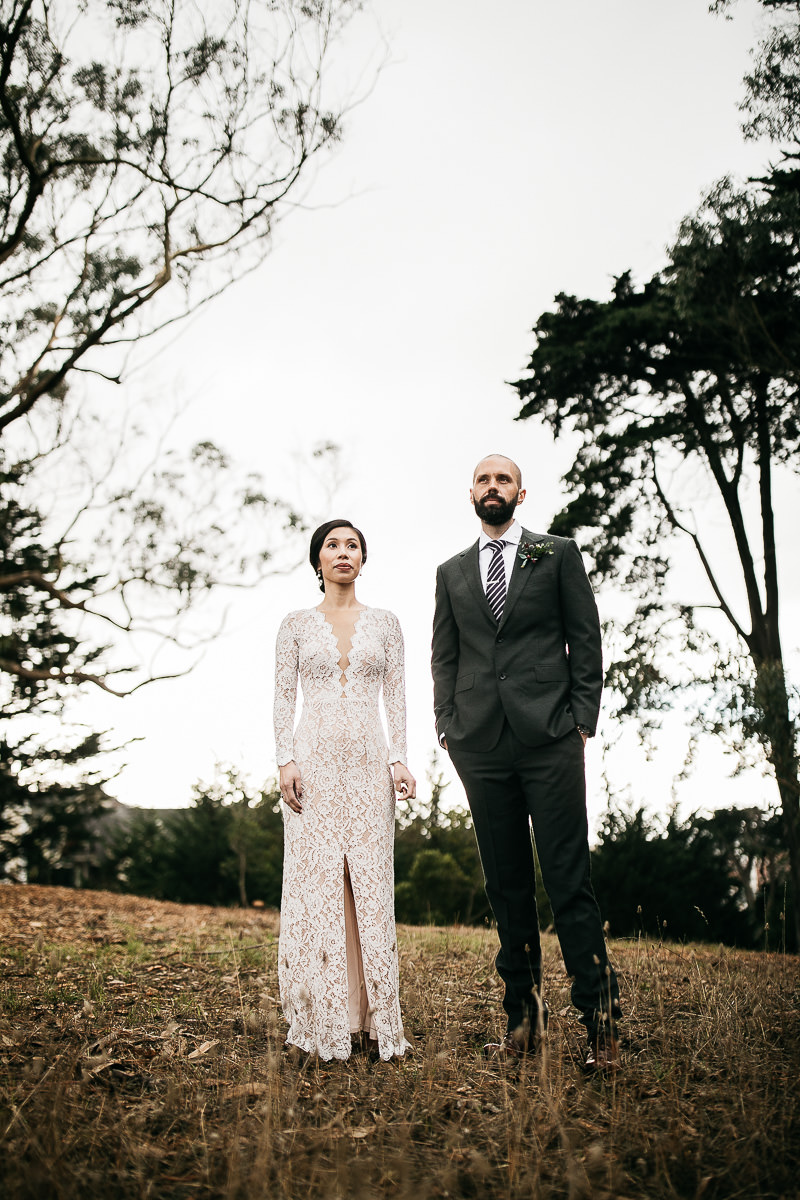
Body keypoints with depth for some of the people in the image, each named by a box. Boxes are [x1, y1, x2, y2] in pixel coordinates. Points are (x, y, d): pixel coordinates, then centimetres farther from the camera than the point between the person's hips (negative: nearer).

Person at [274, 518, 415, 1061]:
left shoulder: (385, 623, 11)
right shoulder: (297, 624, 8)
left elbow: (396, 695, 8)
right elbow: (284, 696, 5)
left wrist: (399, 759, -3)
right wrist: (286, 760, -7)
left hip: (368, 761, 1)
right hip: (315, 760, -1)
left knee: (371, 880, -1)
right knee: (316, 881, -3)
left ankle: (372, 1015, 4)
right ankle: (323, 1018, 4)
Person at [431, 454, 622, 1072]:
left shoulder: (559, 553, 9)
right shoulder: (452, 572, 18)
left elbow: (586, 639, 5)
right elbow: (445, 657, 17)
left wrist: (582, 721, -4)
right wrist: (450, 729, 5)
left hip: (549, 739, -3)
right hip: (481, 744, 3)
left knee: (569, 881, -6)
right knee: (506, 885, 6)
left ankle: (600, 1020, 1)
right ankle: (524, 1016, 13)